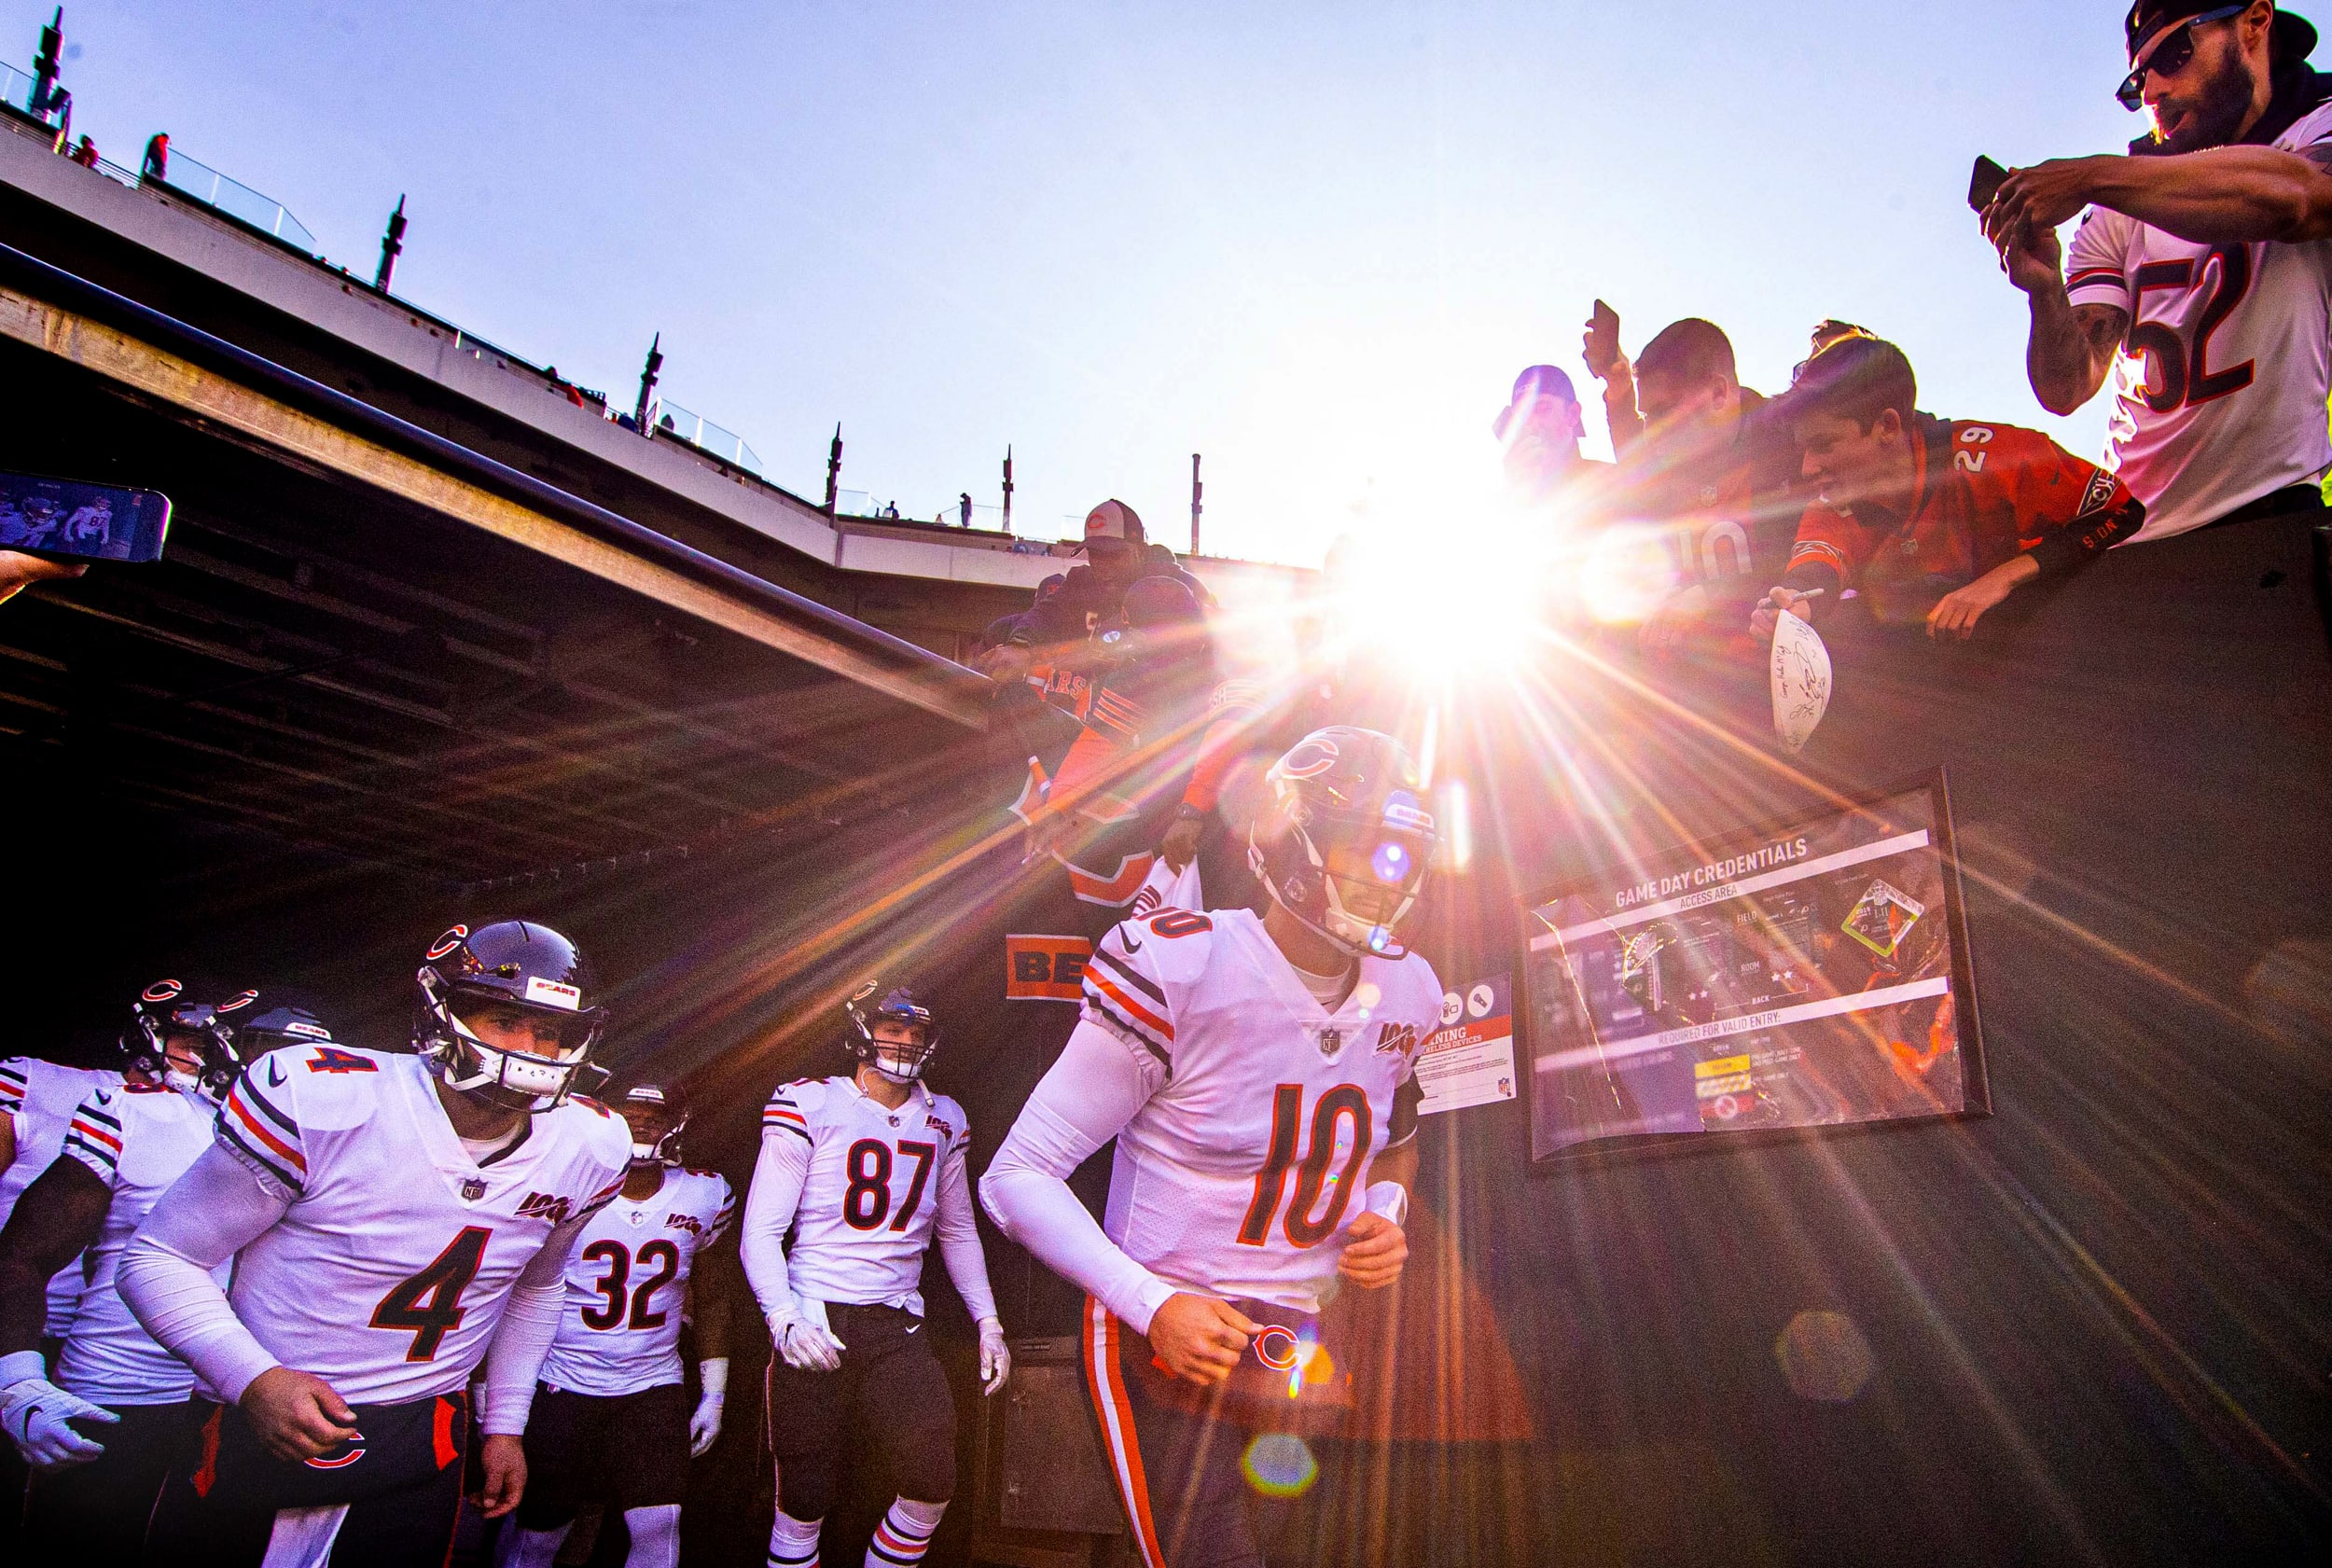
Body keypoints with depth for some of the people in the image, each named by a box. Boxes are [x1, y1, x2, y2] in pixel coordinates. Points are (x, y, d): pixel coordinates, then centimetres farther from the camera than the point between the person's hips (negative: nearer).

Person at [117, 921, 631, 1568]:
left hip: (426, 1437, 3)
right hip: (262, 1424, -2)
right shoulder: (318, 1099, -21)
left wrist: (505, 1425, 15)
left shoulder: (589, 1149, -6)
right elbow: (161, 1258, -11)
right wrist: (254, 1380, -24)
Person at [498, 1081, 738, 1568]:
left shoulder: (705, 1198, 0)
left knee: (659, 1527, -6)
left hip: (655, 1386, 2)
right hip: (564, 1383, -2)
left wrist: (714, 1395, 11)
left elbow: (712, 1299, 11)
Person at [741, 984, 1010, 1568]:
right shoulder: (810, 1106, -4)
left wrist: (988, 1322, 13)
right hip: (815, 1327, -3)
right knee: (805, 1499, 2)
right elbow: (760, 1231, -6)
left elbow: (958, 1231, 20)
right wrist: (785, 1319, -21)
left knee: (931, 1488, -5)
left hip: (897, 1326, 4)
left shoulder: (942, 1122, 10)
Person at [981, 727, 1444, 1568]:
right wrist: (1156, 1306, -23)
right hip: (1169, 1342, -6)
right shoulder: (1180, 967, -20)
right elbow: (1018, 1176, -16)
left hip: (1308, 1337, 6)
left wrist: (1385, 1213, 1)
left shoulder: (1406, 993, 0)